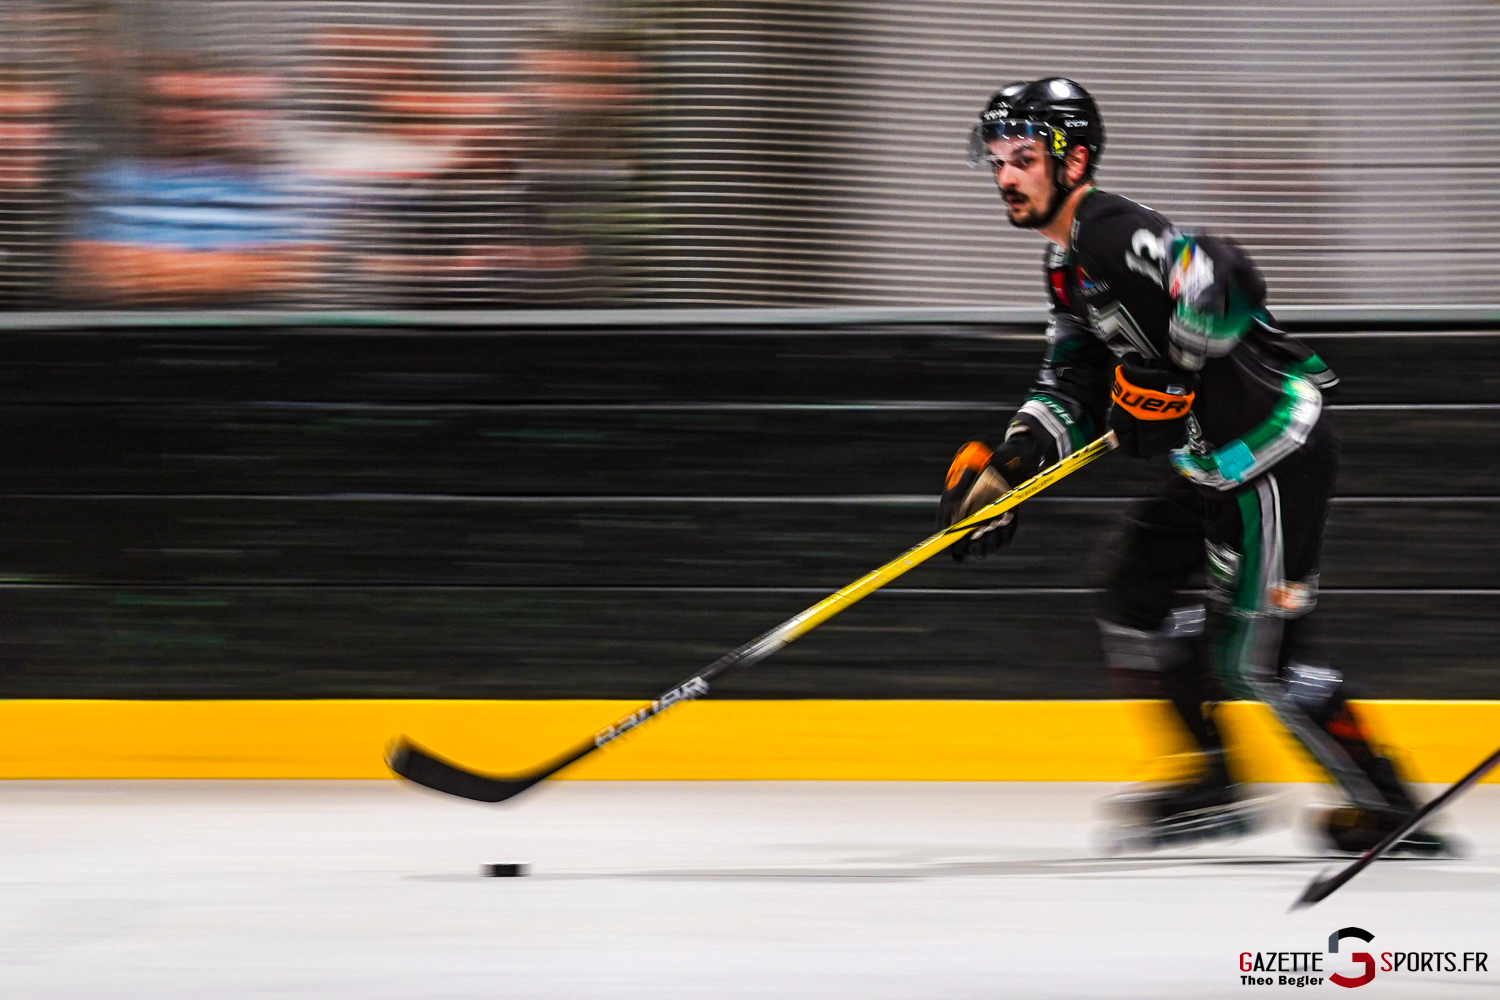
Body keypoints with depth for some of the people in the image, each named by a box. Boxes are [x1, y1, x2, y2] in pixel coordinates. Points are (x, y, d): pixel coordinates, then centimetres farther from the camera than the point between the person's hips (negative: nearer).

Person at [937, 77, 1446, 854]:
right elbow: (1070, 387, 19)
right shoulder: (1069, 263, 15)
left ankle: (1388, 807, 4)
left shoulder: (1116, 235, -18)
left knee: (1254, 657, -7)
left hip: (1275, 455, -11)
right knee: (1137, 601, 16)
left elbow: (1224, 281, -34)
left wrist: (1162, 381, -24)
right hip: (1215, 464, 11)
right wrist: (1002, 466, 5)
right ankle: (1214, 779, 25)